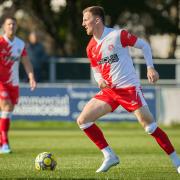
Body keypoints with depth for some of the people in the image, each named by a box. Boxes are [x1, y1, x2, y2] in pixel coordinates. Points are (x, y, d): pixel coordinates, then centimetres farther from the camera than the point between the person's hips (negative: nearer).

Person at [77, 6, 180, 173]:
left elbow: (144, 45, -2)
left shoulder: (117, 35, -11)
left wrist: (150, 68, -10)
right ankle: (109, 156, 3)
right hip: (109, 91, 7)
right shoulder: (91, 47, 7)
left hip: (129, 88, -7)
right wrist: (100, 80, -4)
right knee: (82, 120, -3)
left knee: (149, 126, -12)